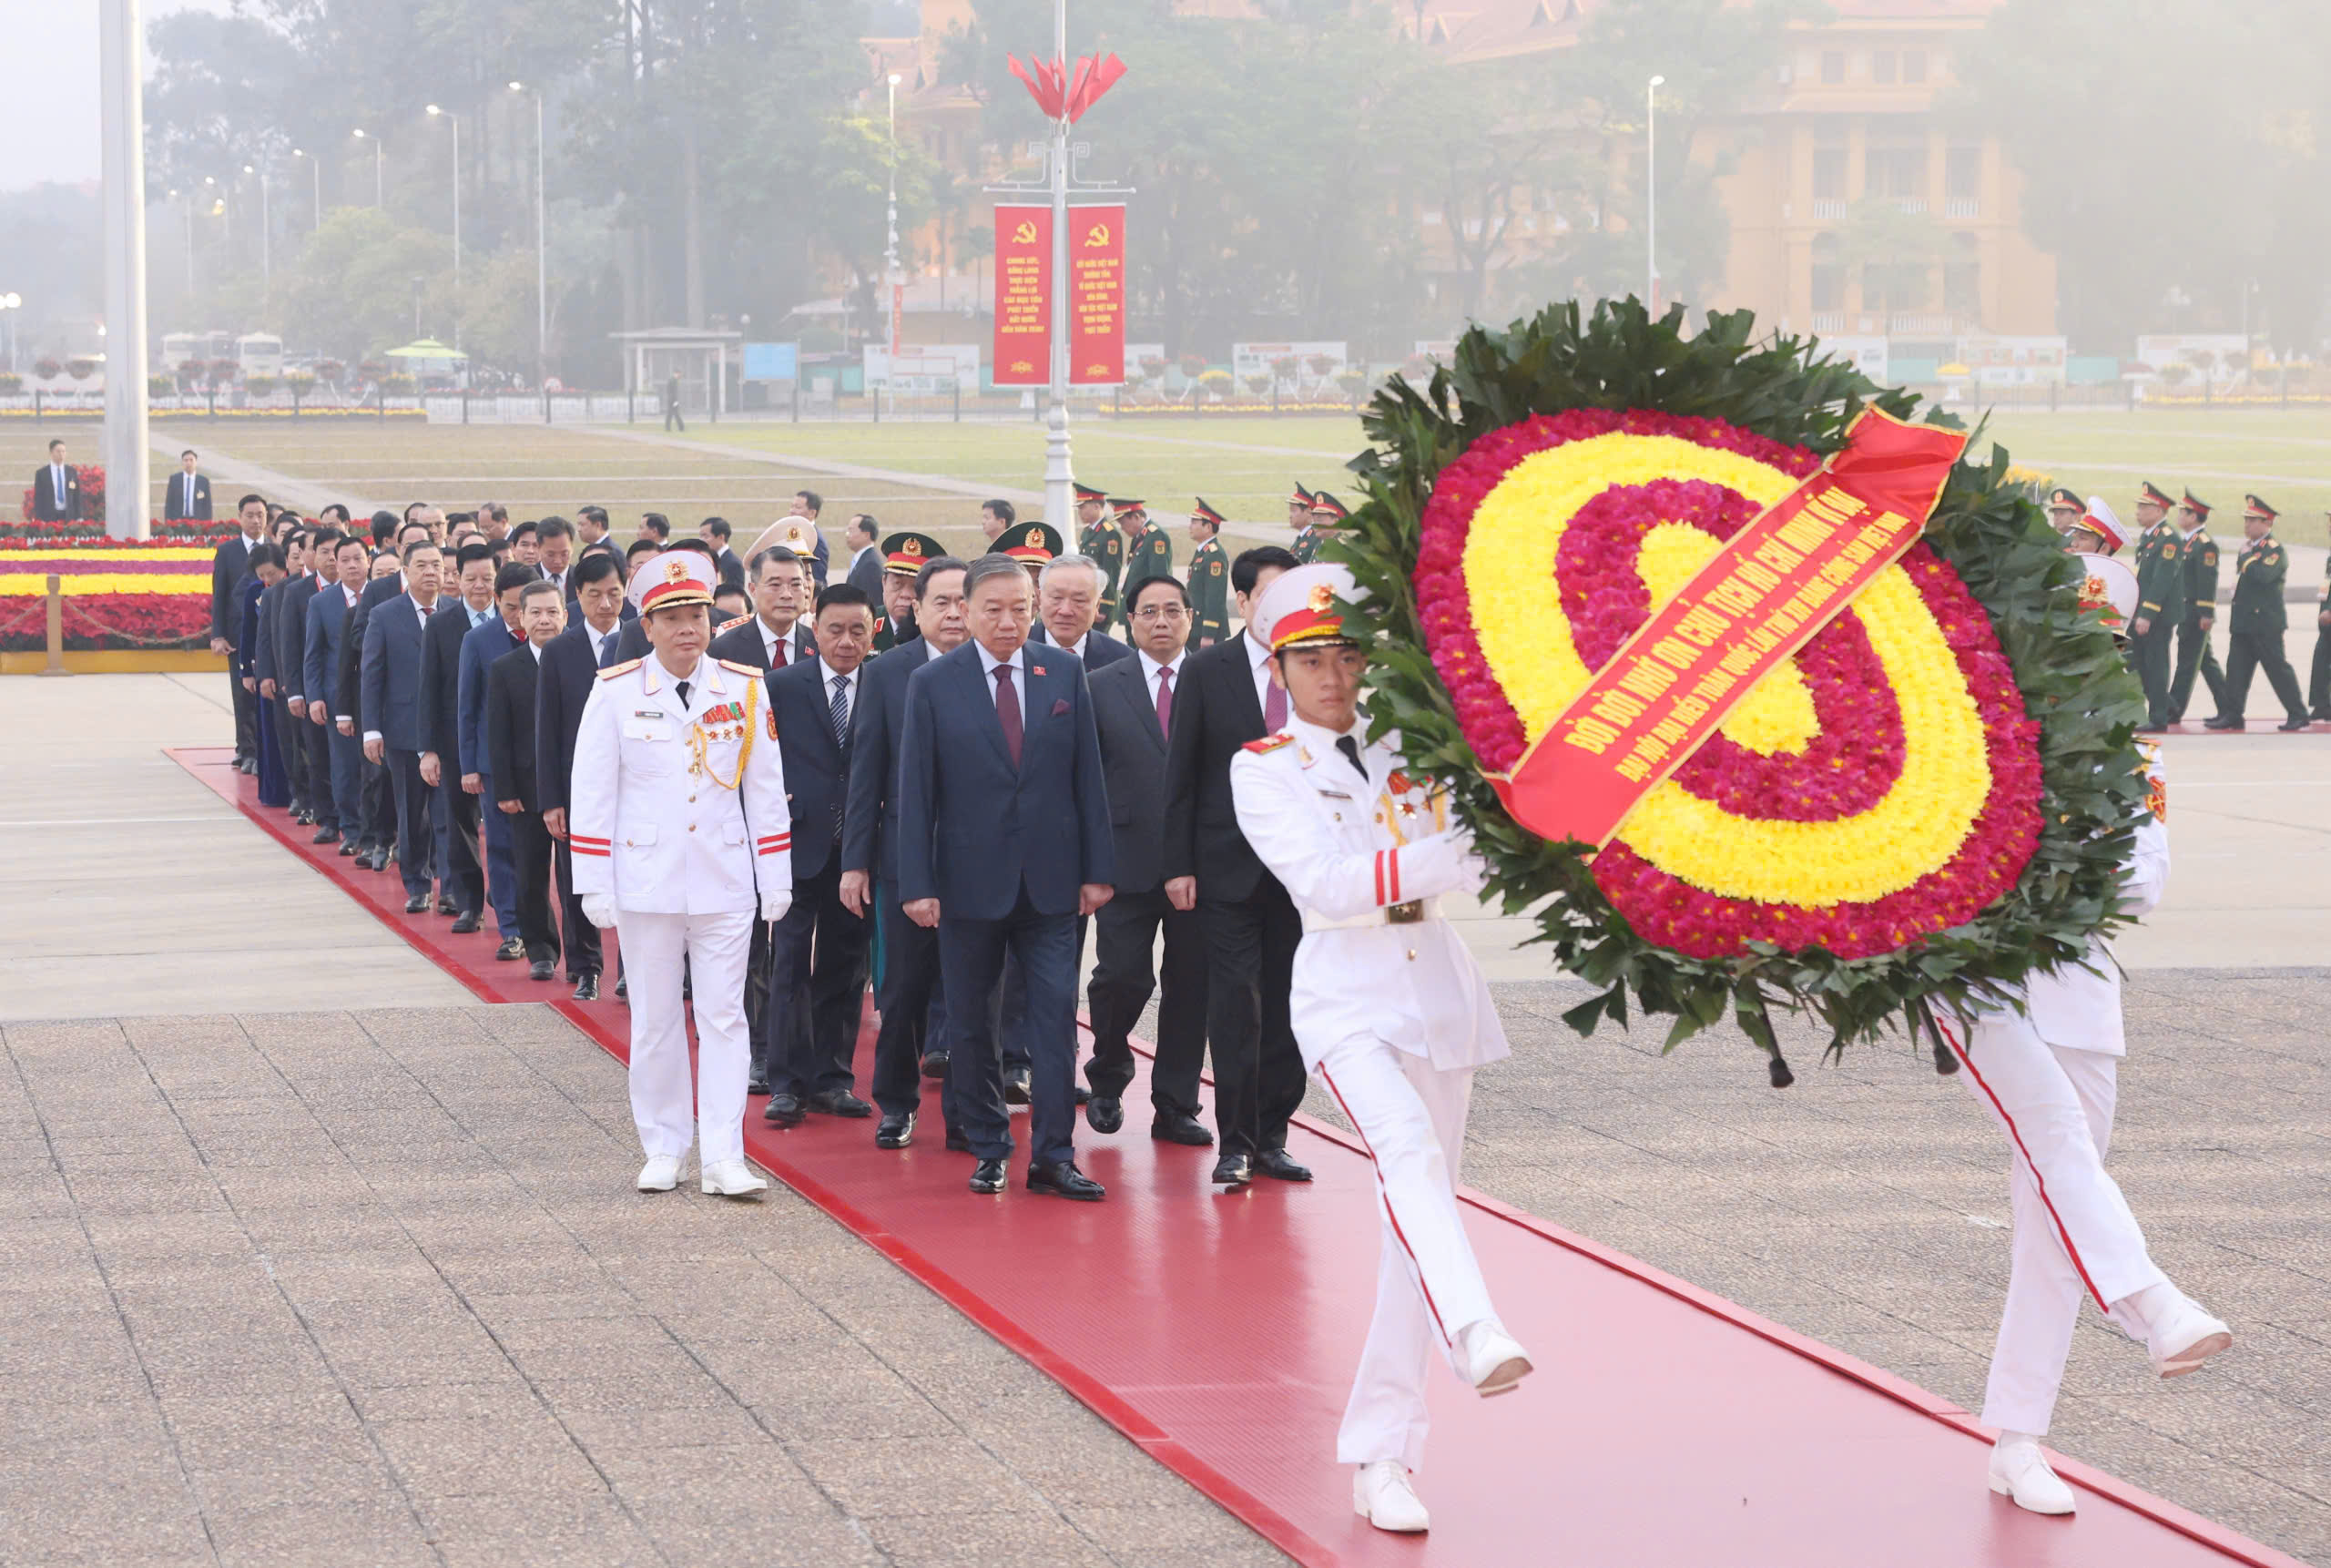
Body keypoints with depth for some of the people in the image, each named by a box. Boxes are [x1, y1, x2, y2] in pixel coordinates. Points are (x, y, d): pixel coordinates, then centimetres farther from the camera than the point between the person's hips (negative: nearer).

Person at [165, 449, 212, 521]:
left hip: (197, 521, 0)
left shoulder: (204, 481, 4)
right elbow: (168, 503, 7)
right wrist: (168, 523, -1)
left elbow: (207, 505, 5)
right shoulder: (174, 479, 6)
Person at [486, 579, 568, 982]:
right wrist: (504, 790, -6)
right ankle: (540, 950, 16)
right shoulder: (504, 669, 3)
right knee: (532, 874, 4)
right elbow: (498, 736, 1)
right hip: (528, 789, 1)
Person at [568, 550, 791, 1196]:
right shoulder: (615, 693, -2)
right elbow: (591, 795, 0)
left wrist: (776, 880, 5)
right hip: (647, 884, -1)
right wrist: (594, 887, -3)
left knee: (723, 1016, -1)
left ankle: (723, 1159, -1)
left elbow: (766, 789, 6)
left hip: (725, 882, 1)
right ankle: (663, 1151, 16)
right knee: (654, 1021, 6)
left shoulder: (744, 689, 2)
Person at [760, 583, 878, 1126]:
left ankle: (832, 1078, 17)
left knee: (845, 968, 9)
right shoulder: (782, 686, 0)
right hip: (800, 842, -2)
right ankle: (786, 1082, 0)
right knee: (791, 963, -3)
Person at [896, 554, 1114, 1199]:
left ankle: (1052, 1155, -1)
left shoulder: (1064, 673, 4)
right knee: (971, 1021, 8)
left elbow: (1087, 775, 6)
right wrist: (917, 884, -8)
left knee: (1056, 1012, -5)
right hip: (970, 877, -1)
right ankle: (988, 1149, 20)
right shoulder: (932, 684, -1)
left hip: (1050, 878, 1)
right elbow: (916, 790, -2)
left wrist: (1097, 868, 2)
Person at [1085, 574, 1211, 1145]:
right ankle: (1108, 1077, 22)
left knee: (1190, 984, 4)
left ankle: (1175, 1108, 15)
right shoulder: (1101, 686, 5)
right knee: (1122, 974, -6)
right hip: (1129, 857, -1)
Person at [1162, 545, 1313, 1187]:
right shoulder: (1205, 671, 0)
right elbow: (1181, 774, 1)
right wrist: (1179, 864, -4)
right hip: (1230, 864, -2)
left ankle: (1271, 1137, 15)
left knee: (1287, 1007, 6)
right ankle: (1235, 1141, 0)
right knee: (1235, 1004, -5)